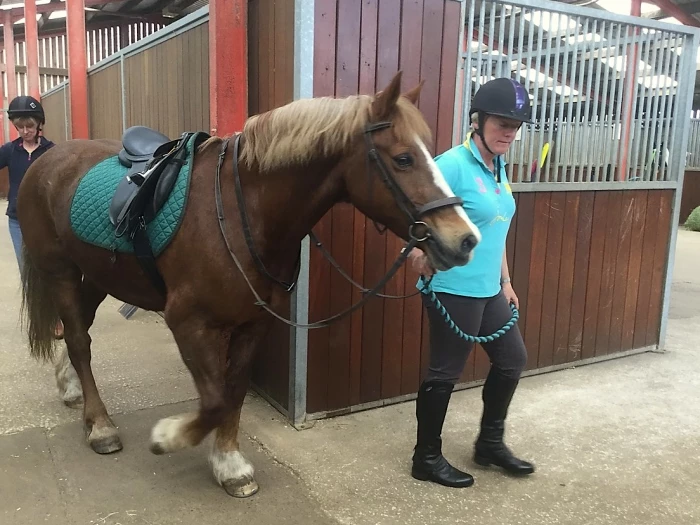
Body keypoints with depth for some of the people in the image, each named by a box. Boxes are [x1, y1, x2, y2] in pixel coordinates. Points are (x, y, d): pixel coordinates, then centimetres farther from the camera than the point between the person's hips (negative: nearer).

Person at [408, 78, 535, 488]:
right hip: (454, 291, -9)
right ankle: (427, 458, 24)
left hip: (489, 290, 9)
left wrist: (506, 280, 19)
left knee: (513, 359, 19)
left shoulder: (499, 168, 10)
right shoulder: (453, 164, -16)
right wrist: (421, 253, -38)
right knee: (446, 373, 4)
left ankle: (490, 444, 38)